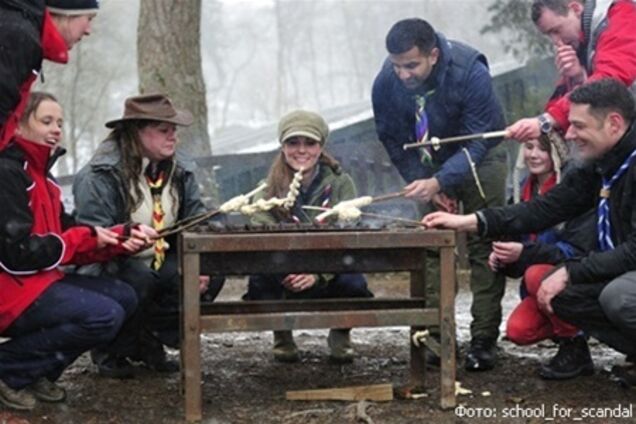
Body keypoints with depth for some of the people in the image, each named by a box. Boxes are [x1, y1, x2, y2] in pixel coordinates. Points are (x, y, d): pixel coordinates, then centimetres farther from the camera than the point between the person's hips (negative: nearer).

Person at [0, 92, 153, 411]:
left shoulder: (40, 175, 17)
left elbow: (65, 236, 11)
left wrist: (121, 239, -5)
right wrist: (86, 239, -15)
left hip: (38, 281, 10)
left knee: (123, 298, 2)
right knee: (105, 316, -22)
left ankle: (39, 371, 5)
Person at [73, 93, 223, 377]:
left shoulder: (179, 171, 5)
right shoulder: (100, 174, -18)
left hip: (162, 266, 6)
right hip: (117, 271, -6)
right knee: (139, 278, -37)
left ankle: (149, 339, 3)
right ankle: (110, 349, -7)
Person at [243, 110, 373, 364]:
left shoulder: (340, 183, -1)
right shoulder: (269, 189, 0)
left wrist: (318, 273, -29)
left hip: (328, 278, 0)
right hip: (284, 281, 0)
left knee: (353, 283, -32)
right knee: (260, 282, -32)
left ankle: (340, 334, 5)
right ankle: (281, 335, 4)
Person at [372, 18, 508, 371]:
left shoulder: (470, 72, -33)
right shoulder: (386, 83, -23)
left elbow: (477, 143, -29)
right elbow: (394, 142, -9)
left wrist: (438, 182, -41)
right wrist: (425, 185, -15)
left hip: (479, 158, -3)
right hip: (430, 164, 3)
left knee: (484, 246, -8)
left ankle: (484, 341, -5)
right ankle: (436, 337, 2)